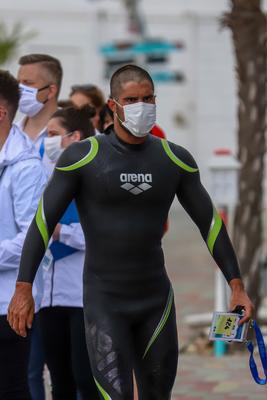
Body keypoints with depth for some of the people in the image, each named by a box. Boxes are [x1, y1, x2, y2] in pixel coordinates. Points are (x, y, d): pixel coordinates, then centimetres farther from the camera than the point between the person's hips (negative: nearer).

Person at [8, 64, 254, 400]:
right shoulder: (82, 156, -9)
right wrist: (23, 288, -18)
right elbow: (44, 220, -9)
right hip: (104, 301, -4)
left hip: (156, 298, 4)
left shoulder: (175, 159, 1)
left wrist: (237, 286, 2)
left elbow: (209, 222, 8)